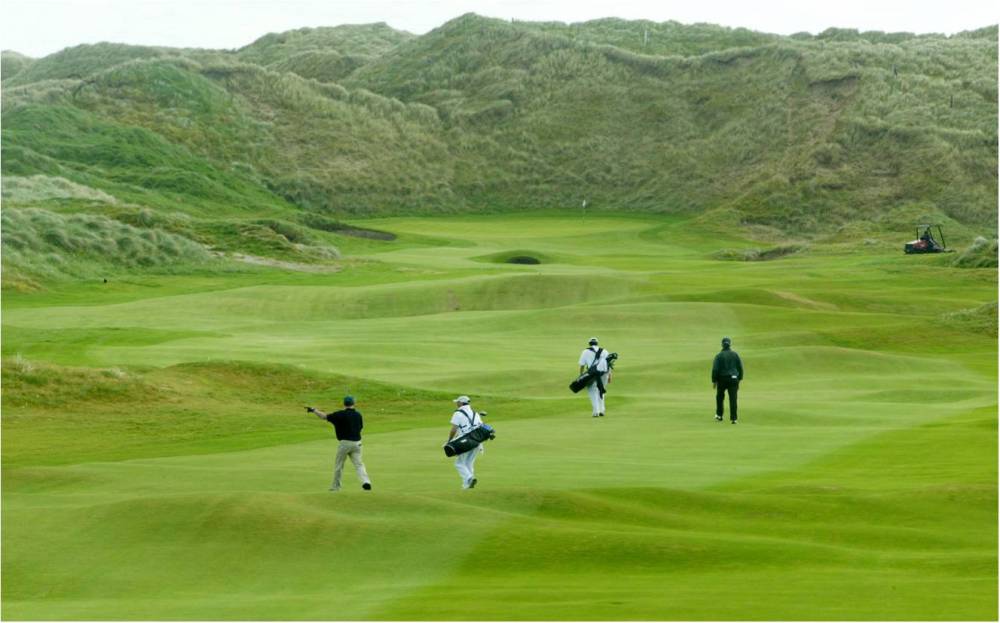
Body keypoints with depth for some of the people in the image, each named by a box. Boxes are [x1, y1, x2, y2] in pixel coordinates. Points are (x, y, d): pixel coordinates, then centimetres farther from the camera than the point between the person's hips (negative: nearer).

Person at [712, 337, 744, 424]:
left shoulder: (719, 355, -8)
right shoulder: (735, 354, 1)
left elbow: (715, 369, -11)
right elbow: (740, 367, 5)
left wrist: (714, 381, -1)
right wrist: (739, 379, 15)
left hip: (722, 379, -1)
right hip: (733, 379, 1)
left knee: (720, 397, 20)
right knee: (733, 399, 0)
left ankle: (719, 415, 27)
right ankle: (733, 418, -6)